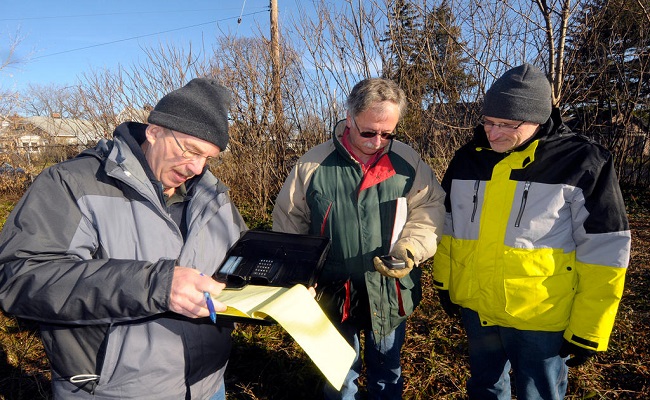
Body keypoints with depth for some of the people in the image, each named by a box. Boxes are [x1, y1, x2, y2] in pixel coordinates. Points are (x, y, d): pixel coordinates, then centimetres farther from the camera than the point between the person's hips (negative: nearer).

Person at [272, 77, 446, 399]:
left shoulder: (408, 162, -8)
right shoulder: (313, 165, -9)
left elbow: (429, 208, -2)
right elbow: (288, 222, 0)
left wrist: (411, 248, -20)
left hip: (390, 291, 1)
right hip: (333, 292, 0)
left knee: (387, 370, 24)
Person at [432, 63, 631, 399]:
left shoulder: (582, 163, -13)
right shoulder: (467, 158, 0)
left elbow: (605, 251, -12)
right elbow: (447, 225, 10)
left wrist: (588, 329, -10)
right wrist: (443, 281, 12)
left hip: (541, 317, -4)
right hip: (473, 307, 5)